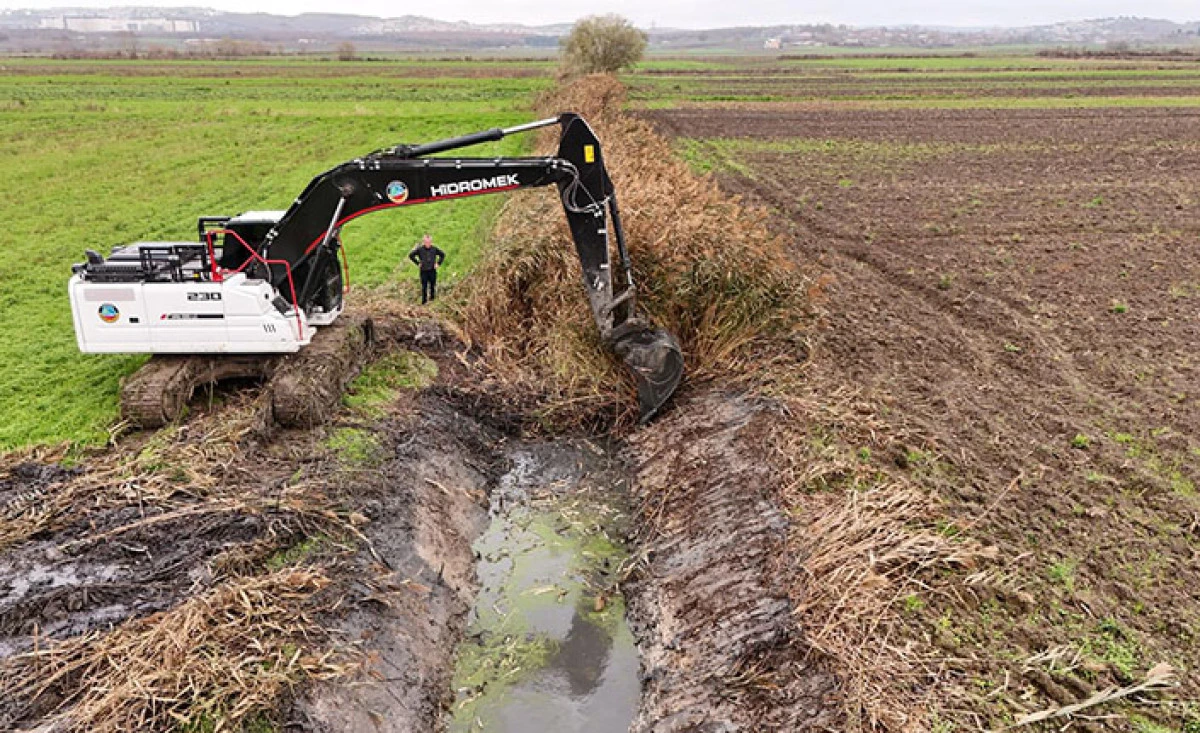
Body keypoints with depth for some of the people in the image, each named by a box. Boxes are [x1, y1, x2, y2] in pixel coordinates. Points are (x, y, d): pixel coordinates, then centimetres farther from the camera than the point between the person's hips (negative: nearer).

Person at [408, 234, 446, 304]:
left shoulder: (434, 249, -1)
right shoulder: (420, 249, -6)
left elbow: (443, 254, 13)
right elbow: (411, 255, 3)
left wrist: (438, 263, 5)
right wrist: (417, 263, -1)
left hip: (432, 270, 2)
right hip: (424, 271, -2)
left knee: (433, 286, 9)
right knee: (424, 286, 2)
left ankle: (432, 299, 23)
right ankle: (424, 301, 11)